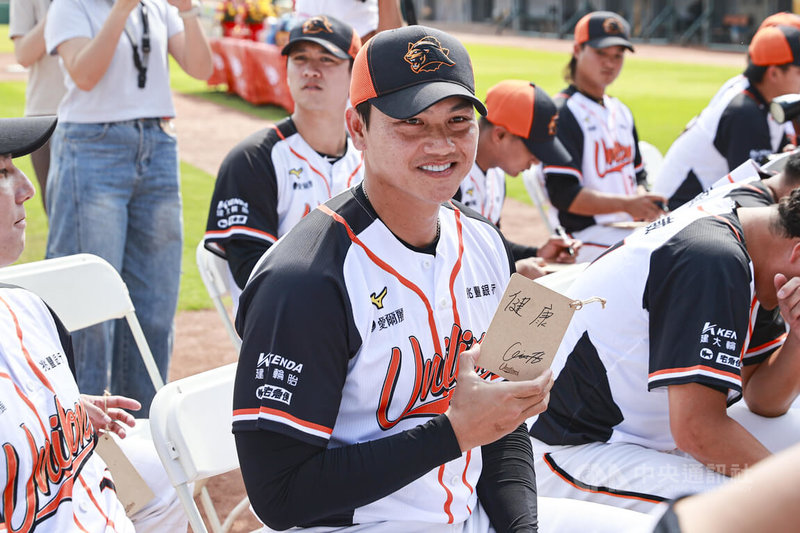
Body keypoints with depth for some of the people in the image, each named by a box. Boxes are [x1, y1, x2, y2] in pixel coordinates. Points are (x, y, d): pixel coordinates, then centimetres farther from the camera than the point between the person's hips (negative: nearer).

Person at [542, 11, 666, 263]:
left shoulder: (622, 112, 21)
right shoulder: (563, 113, -7)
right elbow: (563, 194, -16)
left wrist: (644, 204, 2)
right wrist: (626, 204, -24)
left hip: (630, 229, 8)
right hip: (587, 237, -8)